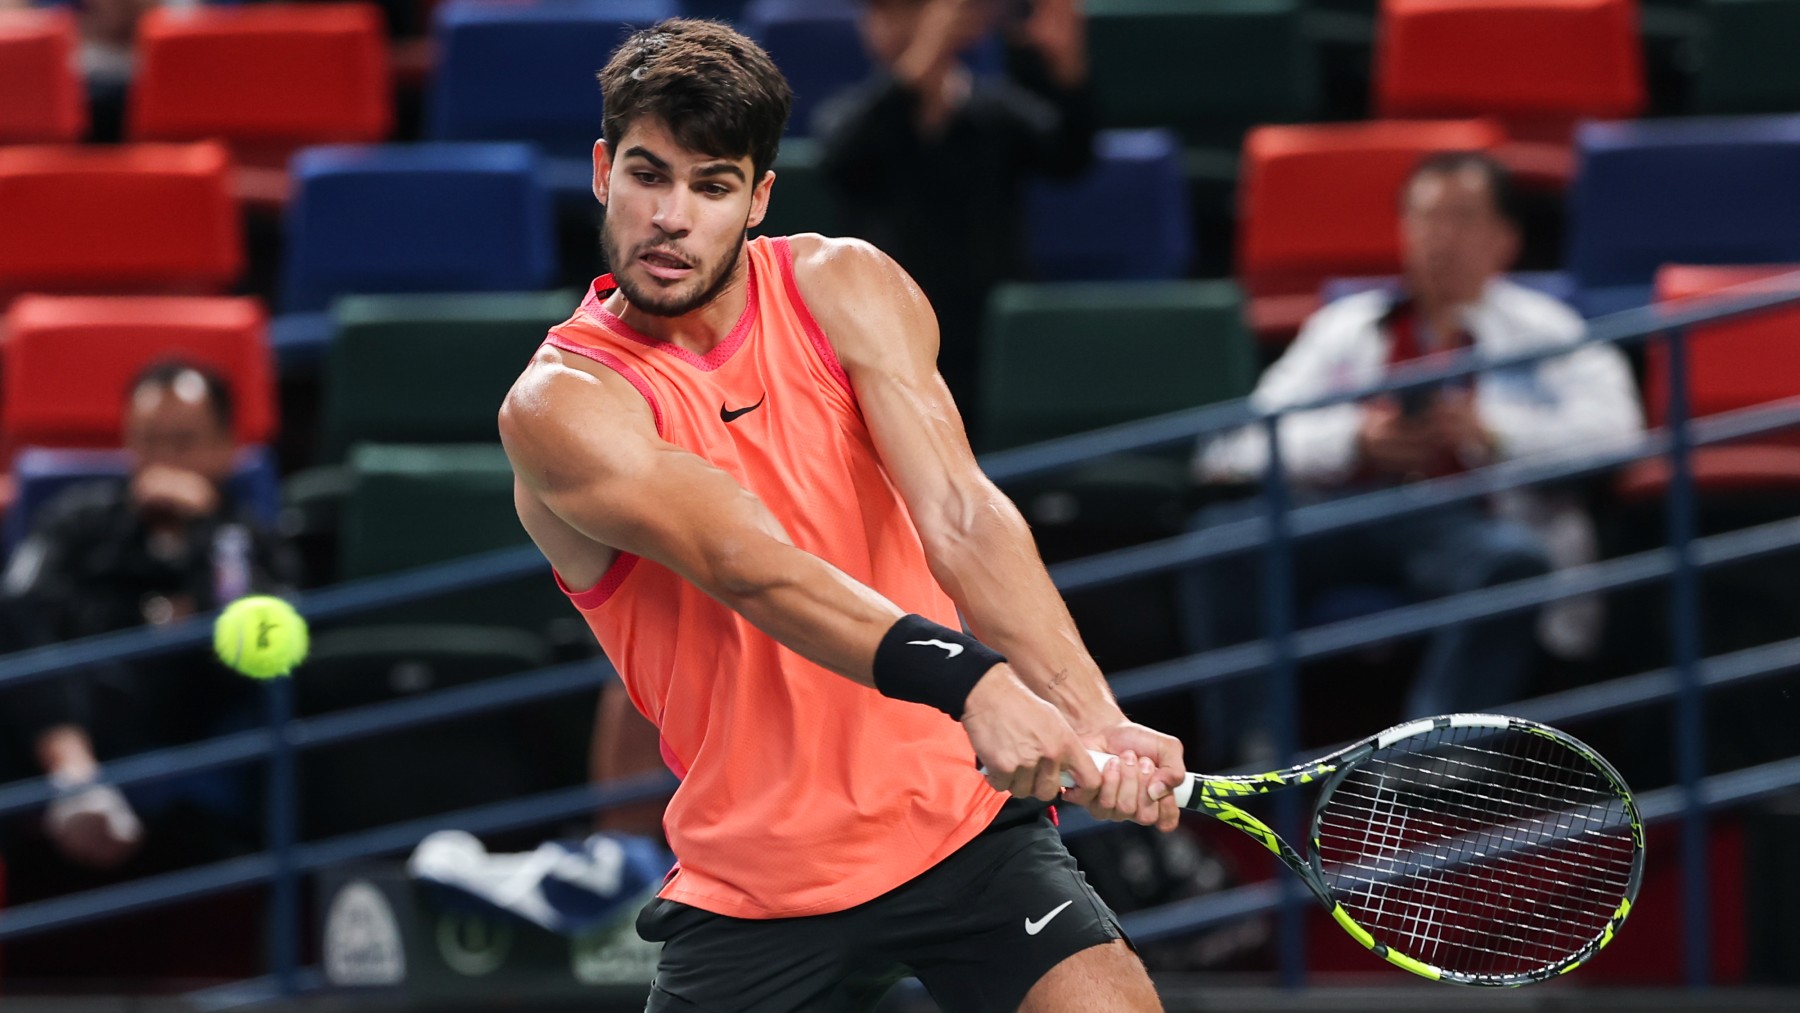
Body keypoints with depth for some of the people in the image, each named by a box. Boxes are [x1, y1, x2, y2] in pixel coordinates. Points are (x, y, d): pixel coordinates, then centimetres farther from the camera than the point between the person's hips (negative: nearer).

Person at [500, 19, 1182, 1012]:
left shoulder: (844, 289, -1)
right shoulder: (561, 403, -10)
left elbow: (958, 517, -14)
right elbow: (752, 569, -26)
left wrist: (1093, 720, -31)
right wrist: (970, 681, -41)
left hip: (963, 819, 1)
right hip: (755, 886, -1)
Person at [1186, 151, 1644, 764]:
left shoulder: (1544, 330, 22)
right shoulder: (1345, 325, 28)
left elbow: (1612, 428, 3)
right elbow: (1256, 437, 14)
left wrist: (1492, 430, -12)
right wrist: (1354, 439, -6)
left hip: (1469, 517, -2)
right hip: (1343, 503, 2)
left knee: (1512, 559, -39)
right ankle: (1258, 744, -36)